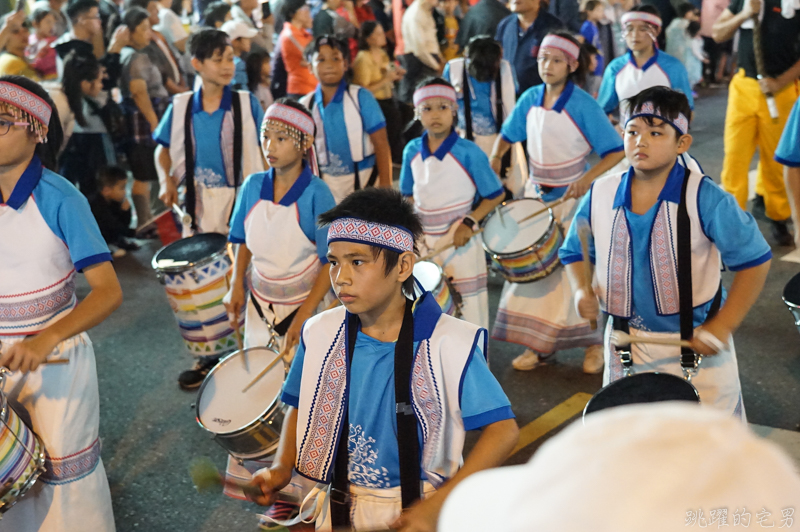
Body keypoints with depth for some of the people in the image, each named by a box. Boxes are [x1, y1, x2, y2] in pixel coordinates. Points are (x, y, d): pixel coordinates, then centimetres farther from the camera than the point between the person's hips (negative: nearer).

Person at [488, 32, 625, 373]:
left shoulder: (583, 105, -15)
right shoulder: (530, 99, -1)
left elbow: (615, 151, -17)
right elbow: (507, 135, 13)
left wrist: (587, 179, -31)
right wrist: (494, 158, -7)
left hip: (574, 196, -5)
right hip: (536, 195, 5)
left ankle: (594, 343, 18)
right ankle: (539, 344, 21)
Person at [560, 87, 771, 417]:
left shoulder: (705, 198, -16)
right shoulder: (600, 196, -4)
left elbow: (754, 260, -11)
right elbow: (575, 251, 11)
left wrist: (723, 326, -16)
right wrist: (582, 290, -9)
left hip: (696, 344, -3)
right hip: (626, 345, 3)